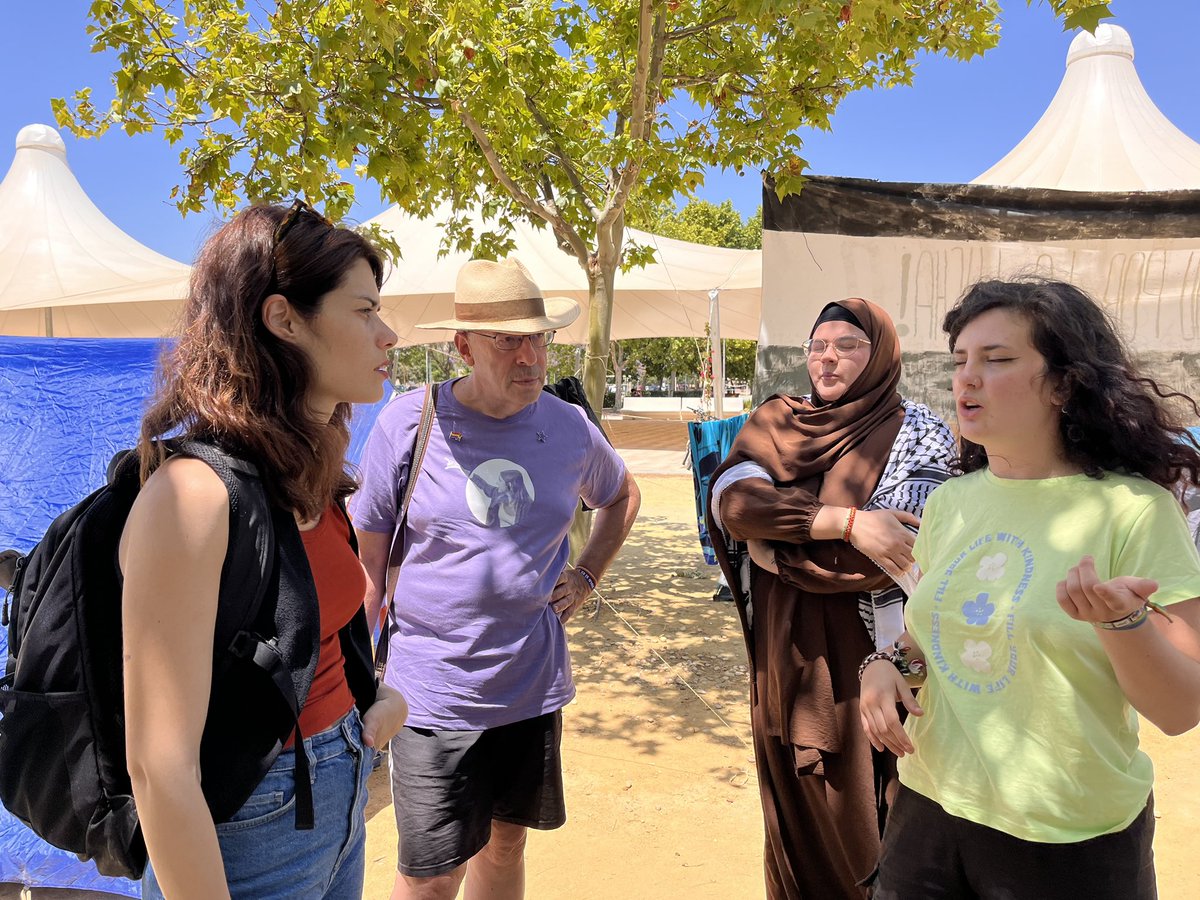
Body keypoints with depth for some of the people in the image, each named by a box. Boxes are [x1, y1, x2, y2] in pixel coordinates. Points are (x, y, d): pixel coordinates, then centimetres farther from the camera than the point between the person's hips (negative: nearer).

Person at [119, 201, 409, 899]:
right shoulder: (193, 494, -26)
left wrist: (380, 696, -1)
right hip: (252, 838, -7)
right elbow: (161, 769, -25)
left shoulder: (313, 481, -1)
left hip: (341, 800, 8)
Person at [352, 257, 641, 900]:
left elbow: (621, 495, 19)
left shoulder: (569, 427, -2)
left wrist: (585, 578, 8)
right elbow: (368, 558, -5)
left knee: (505, 844, 20)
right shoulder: (408, 421, -11)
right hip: (433, 694, -3)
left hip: (533, 687, 4)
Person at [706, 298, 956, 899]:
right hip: (784, 649, 4)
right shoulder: (776, 423, 4)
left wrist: (775, 540, -14)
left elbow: (897, 551, -19)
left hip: (865, 653, -3)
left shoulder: (919, 434, -7)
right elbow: (731, 497, -15)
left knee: (856, 805, 10)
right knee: (793, 804, 16)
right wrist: (847, 521, -24)